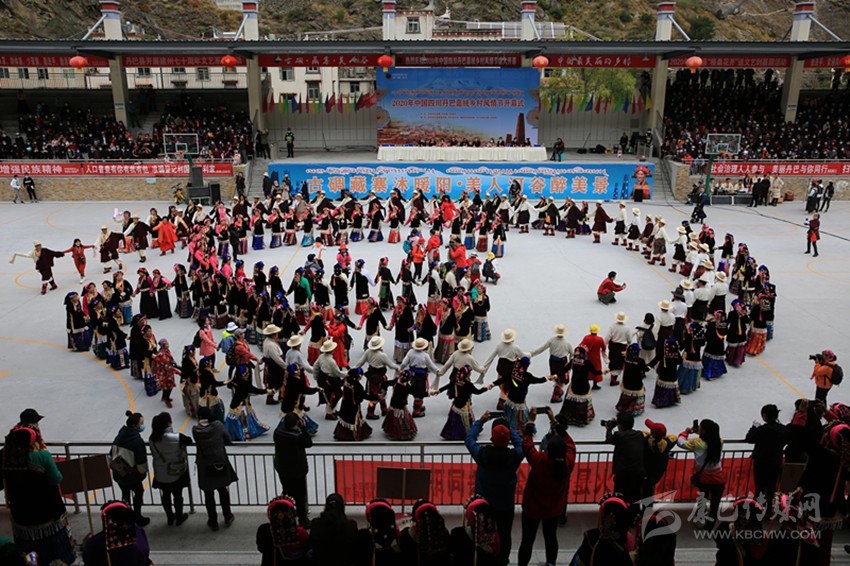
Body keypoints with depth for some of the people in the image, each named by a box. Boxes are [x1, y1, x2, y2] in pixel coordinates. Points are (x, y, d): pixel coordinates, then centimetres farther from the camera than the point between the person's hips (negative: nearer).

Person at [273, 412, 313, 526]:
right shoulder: (297, 436, -29)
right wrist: (302, 427, -16)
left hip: (282, 469, 6)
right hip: (297, 471, -6)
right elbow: (309, 443, -14)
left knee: (287, 492, 24)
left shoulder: (277, 432, -14)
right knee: (300, 496, 11)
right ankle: (302, 520, 21)